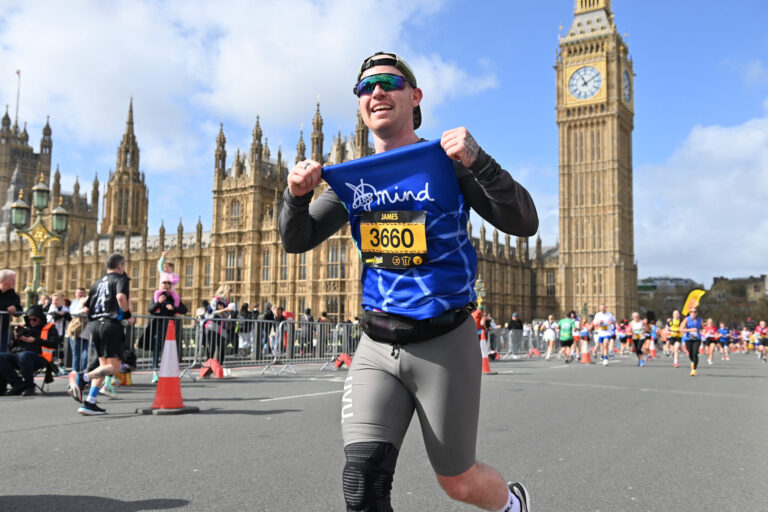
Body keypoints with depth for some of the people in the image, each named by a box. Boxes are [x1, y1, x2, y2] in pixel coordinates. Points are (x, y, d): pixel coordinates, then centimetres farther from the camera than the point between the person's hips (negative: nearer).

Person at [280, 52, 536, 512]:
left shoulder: (446, 162, -6)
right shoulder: (352, 179, 6)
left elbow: (524, 224, -13)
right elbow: (297, 241, 5)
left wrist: (478, 161, -27)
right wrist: (297, 196, -15)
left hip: (444, 343, -3)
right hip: (377, 346, 4)